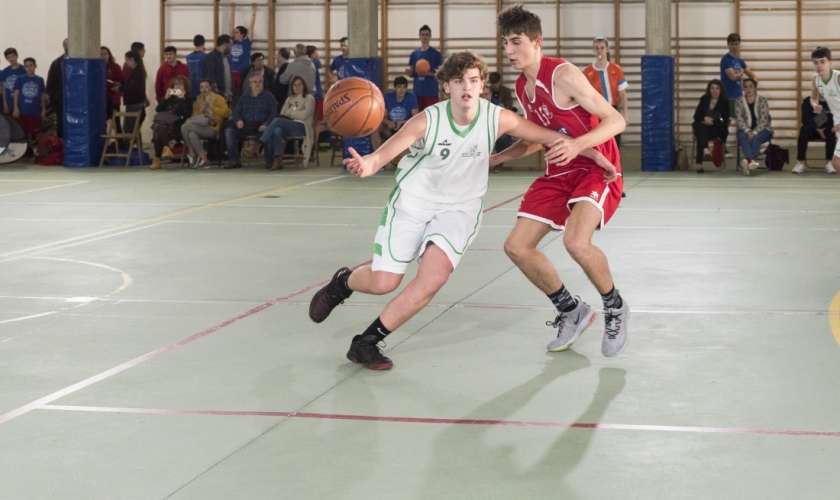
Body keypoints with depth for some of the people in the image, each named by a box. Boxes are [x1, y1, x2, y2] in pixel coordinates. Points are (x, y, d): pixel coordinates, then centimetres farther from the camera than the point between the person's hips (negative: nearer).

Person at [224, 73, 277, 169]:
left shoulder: (268, 97, 12)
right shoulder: (244, 97, 22)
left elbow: (273, 114, 0)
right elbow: (236, 112, 16)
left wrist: (265, 125, -18)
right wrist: (238, 121, -7)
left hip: (260, 126, -3)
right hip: (244, 125, 3)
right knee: (229, 131, -25)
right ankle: (233, 161, -22)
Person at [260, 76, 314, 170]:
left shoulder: (309, 98, 7)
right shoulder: (290, 99, 25)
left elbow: (303, 115, -6)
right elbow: (283, 114, 12)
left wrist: (290, 112, 4)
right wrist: (296, 113, -4)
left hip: (302, 127, -5)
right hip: (289, 127, 5)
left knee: (277, 120, -28)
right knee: (277, 131, -34)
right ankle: (278, 160, -40)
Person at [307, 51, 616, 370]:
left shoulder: (497, 119, -16)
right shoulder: (427, 121, -22)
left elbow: (551, 137, -5)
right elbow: (383, 154, -31)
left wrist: (596, 156, -7)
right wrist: (364, 166, -54)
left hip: (458, 209, 2)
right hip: (412, 202, -2)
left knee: (435, 275, -22)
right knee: (383, 283, -6)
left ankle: (367, 342, -5)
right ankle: (342, 282, 34)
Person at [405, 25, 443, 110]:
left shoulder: (436, 53, -2)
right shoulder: (414, 54, 9)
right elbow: (412, 74, 15)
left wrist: (429, 74, -20)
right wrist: (408, 72, -9)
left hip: (432, 92, -4)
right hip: (417, 92, 4)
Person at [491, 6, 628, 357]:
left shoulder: (563, 75, -18)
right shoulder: (521, 88, 6)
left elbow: (616, 120, -21)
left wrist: (577, 144, -36)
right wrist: (493, 159, 12)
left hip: (596, 169, -8)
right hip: (558, 173, 8)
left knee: (576, 242, -32)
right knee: (516, 247, 2)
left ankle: (615, 308, -3)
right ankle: (571, 312, 21)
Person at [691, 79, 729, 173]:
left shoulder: (725, 102, 4)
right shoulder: (704, 99, 12)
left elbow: (725, 121, -1)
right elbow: (696, 115, 7)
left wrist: (712, 121, -16)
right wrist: (704, 118, -16)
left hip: (716, 128, -2)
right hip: (702, 126, 2)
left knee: (701, 134, -34)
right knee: (701, 128, -36)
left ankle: (698, 162, -44)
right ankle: (705, 150, -65)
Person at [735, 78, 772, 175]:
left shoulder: (762, 100, -3)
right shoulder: (739, 101, 4)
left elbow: (763, 120, -10)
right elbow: (740, 119, -4)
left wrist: (754, 132, -23)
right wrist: (748, 131, -21)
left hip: (762, 130, -1)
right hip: (746, 130, 1)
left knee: (756, 138, -35)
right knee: (743, 136, -34)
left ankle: (747, 161, -52)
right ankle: (750, 160, -59)